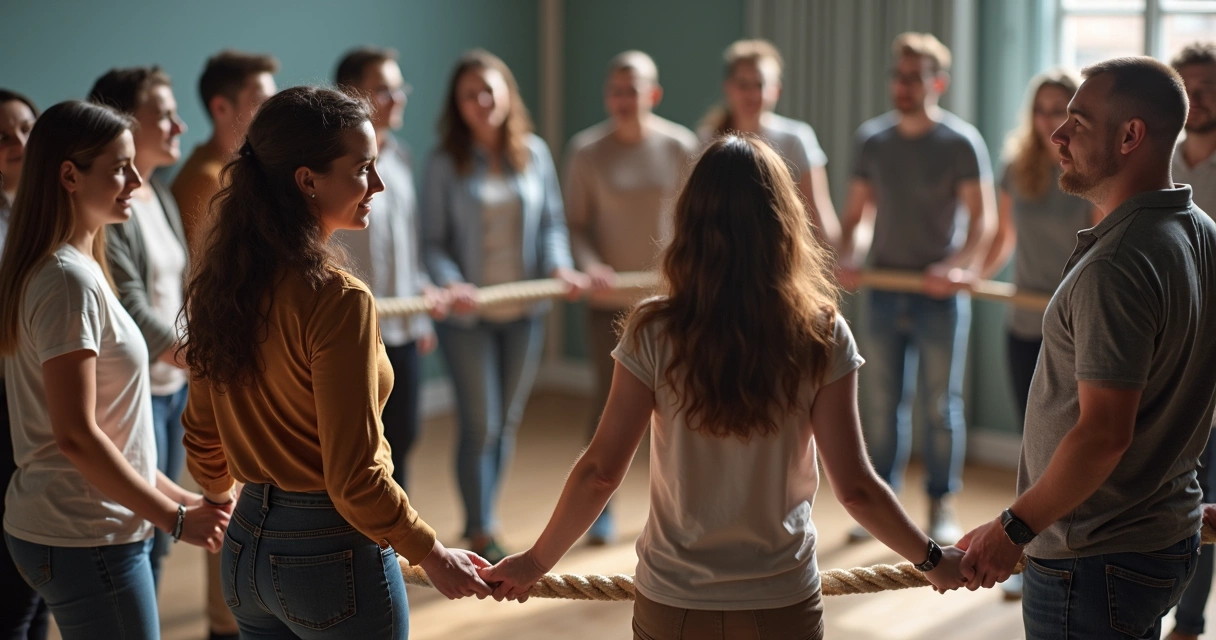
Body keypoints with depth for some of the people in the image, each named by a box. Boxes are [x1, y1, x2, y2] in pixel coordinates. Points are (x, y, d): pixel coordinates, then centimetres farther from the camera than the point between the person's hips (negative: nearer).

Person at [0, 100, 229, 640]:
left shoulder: (72, 268, 11)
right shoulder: (70, 280, -18)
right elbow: (76, 435, -22)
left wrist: (174, 495, 14)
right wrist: (176, 518, -15)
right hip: (86, 539, -9)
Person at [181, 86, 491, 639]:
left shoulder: (222, 281, 0)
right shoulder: (338, 300, -22)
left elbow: (201, 433, 11)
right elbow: (353, 478, -21)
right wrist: (431, 554, -8)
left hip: (246, 548, 7)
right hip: (333, 553, -7)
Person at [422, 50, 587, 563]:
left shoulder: (534, 153, 1)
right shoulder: (445, 164, -8)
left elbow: (552, 222, 5)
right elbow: (433, 242, -9)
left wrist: (560, 266, -12)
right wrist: (450, 284, -25)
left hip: (524, 311, 4)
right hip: (468, 314, -4)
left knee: (508, 421, 13)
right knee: (481, 425, -1)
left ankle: (482, 519, 31)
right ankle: (482, 537, 12)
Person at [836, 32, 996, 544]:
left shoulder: (961, 142, -6)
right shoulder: (872, 139, 6)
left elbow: (983, 220, -10)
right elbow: (856, 213, 10)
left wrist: (958, 267, -26)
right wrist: (847, 257, -9)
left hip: (939, 295, -4)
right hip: (884, 291, 4)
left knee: (940, 406, 3)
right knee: (883, 404, 10)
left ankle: (942, 508, 14)